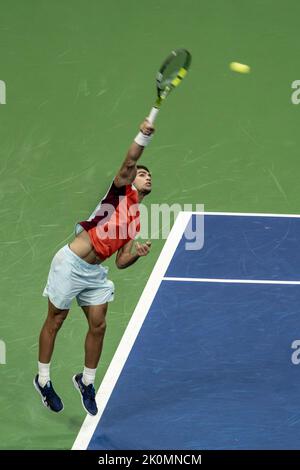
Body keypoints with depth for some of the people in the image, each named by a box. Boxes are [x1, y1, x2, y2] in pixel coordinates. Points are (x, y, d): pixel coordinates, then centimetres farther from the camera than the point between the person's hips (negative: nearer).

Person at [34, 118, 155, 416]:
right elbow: (129, 163, -23)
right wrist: (143, 136, -36)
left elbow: (121, 262, 13)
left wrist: (137, 253, -7)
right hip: (70, 264, -7)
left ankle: (86, 381, 21)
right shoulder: (122, 190, -3)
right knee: (55, 322, 6)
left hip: (95, 273, 7)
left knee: (98, 326, 3)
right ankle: (42, 379, 19)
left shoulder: (137, 221, 15)